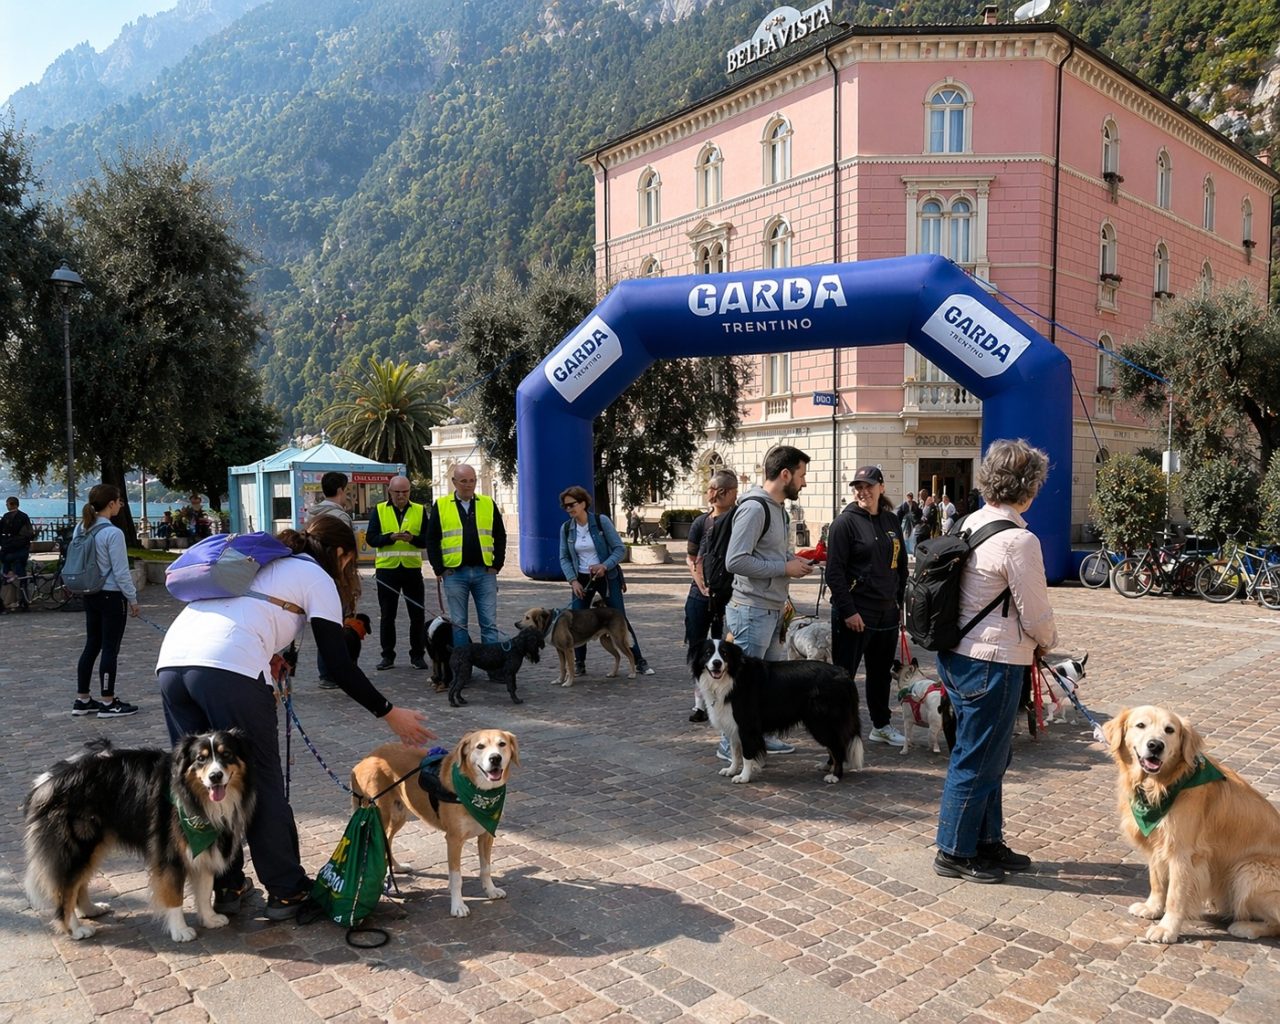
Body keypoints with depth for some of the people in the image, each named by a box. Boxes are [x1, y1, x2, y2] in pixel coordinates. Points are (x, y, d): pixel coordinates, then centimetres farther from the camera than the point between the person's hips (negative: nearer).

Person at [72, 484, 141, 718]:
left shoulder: (81, 528, 4)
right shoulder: (113, 533, -19)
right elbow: (121, 572, -16)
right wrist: (132, 598, -5)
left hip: (90, 595, 8)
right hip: (111, 596, -8)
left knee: (92, 645, 15)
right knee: (110, 649, 1)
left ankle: (82, 700, 22)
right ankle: (108, 703, 9)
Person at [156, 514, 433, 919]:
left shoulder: (263, 561, 31)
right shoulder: (318, 578, 11)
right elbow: (340, 667, 5)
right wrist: (389, 714, 12)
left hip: (171, 661, 7)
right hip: (229, 671, -7)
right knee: (262, 783, 8)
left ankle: (225, 887, 28)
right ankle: (286, 891, 20)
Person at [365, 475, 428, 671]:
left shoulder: (419, 510, 6)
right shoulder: (379, 510, 4)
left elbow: (427, 539, 2)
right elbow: (370, 538, -4)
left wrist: (412, 538, -18)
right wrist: (391, 537, -20)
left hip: (412, 569, 0)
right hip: (386, 569, 0)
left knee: (417, 615, 3)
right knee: (387, 615, 6)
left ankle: (418, 655, 14)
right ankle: (387, 655, 17)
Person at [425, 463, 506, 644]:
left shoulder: (488, 504, 8)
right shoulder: (441, 505, 4)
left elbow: (500, 536, 11)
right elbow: (431, 539, 5)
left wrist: (497, 564, 2)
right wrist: (439, 569, -2)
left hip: (484, 572, 1)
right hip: (455, 573, -1)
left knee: (489, 622, 3)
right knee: (458, 623, 6)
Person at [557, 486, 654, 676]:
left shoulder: (601, 521, -12)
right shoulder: (566, 528, -2)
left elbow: (620, 549, -10)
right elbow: (564, 558, 3)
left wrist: (605, 565, -24)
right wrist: (573, 580, -10)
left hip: (607, 577, -3)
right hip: (582, 579, 3)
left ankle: (639, 662, 10)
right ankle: (579, 664, 14)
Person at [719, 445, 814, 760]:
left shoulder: (777, 508, 14)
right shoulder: (754, 508, -18)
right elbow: (735, 560, -24)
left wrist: (795, 560, 3)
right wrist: (785, 568, -18)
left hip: (773, 610, 10)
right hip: (752, 610, -10)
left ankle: (762, 735, 30)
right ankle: (731, 744, 12)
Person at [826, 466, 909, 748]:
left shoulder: (892, 521, 10)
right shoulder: (845, 522, -9)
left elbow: (901, 565, 18)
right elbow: (834, 571, -13)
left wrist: (899, 602, 14)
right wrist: (847, 611, -17)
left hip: (887, 612, 6)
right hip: (855, 613, -6)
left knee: (882, 672, 17)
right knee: (844, 673, 1)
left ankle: (881, 726, 31)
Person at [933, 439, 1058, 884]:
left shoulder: (971, 524, 5)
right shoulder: (1019, 540, -20)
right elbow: (1036, 614, -13)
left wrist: (1032, 640, 16)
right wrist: (1046, 643, 9)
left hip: (959, 654, 9)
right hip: (992, 662, -9)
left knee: (993, 755, 22)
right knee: (978, 759, 6)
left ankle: (987, 842, 35)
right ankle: (955, 852, 20)